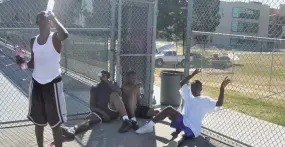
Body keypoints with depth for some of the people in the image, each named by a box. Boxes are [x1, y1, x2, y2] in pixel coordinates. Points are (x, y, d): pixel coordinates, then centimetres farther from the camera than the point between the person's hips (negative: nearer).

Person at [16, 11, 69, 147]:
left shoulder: (55, 37, -10)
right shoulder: (33, 41, 7)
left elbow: (65, 35, -36)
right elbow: (33, 64, 14)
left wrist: (53, 18, -23)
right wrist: (23, 62, -8)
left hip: (52, 84, -5)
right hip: (36, 83, 6)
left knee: (55, 123, 1)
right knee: (38, 121, 16)